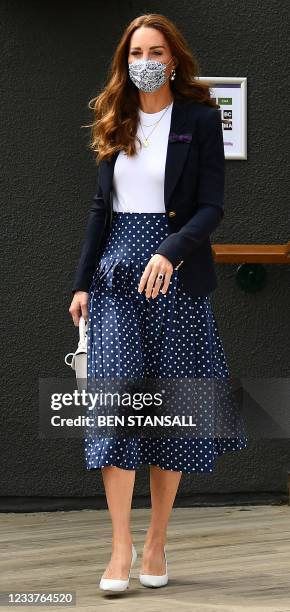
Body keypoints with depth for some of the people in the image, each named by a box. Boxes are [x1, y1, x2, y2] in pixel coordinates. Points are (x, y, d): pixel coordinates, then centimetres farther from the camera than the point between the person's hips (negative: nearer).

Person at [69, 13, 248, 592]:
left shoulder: (201, 119, -2)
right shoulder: (115, 123, 11)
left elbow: (211, 207, -8)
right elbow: (101, 208, 14)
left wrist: (170, 253, -23)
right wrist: (83, 281, 8)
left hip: (176, 276, -3)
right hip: (117, 272, 3)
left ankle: (156, 543, 12)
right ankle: (120, 547, -5)